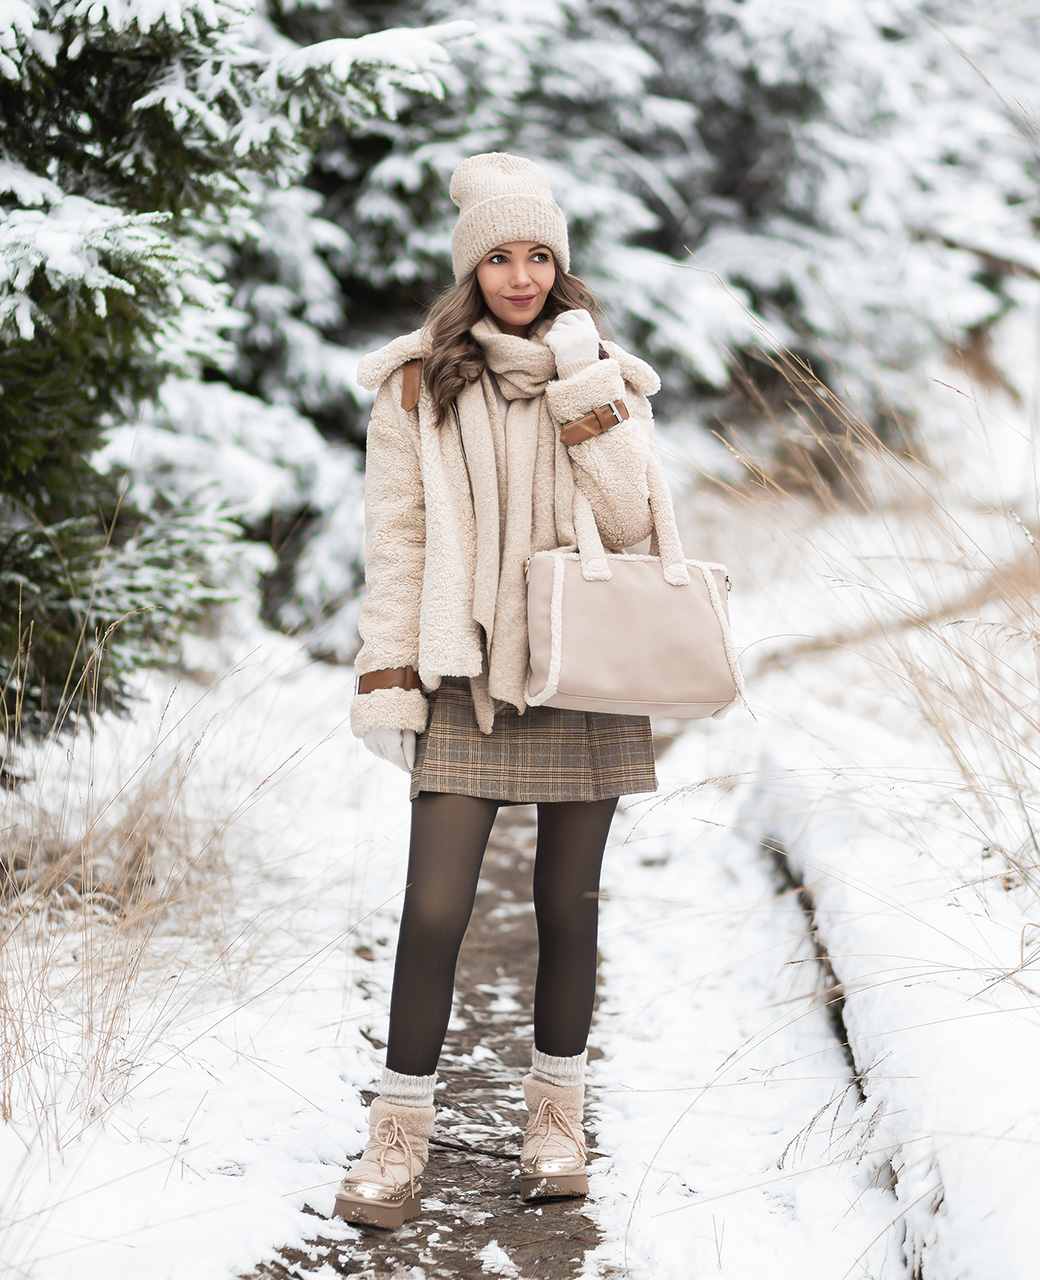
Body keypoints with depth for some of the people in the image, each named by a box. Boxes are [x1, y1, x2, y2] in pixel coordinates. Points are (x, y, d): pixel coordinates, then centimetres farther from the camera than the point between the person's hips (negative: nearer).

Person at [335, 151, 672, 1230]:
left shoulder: (606, 377, 8)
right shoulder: (417, 382, 4)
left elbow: (628, 523, -5)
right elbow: (395, 538, 2)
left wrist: (583, 389, -11)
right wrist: (387, 678, -3)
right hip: (467, 675, -1)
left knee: (568, 905, 7)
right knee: (435, 909, -7)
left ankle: (556, 1119, 22)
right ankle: (399, 1137, 5)